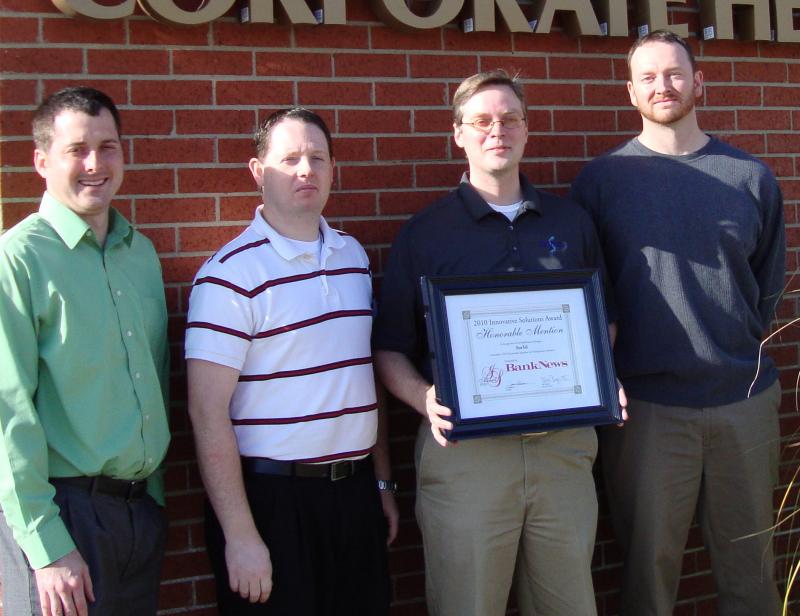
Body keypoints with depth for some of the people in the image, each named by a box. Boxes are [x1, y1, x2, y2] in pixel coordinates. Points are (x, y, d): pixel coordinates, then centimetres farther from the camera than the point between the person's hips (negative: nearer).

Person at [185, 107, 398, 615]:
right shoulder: (231, 273, -11)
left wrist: (382, 480, 15)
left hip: (354, 491, 6)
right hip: (273, 497, -6)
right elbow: (208, 413, -14)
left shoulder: (354, 255, 10)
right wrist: (240, 535, -16)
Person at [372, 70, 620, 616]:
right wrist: (425, 398, -17)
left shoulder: (572, 222, 11)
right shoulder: (424, 233, 2)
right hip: (463, 449, -2)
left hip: (564, 444, 3)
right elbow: (390, 350, 2)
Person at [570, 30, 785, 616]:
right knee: (650, 566, 7)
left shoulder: (752, 178, 7)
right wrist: (610, 379, -3)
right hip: (646, 404, -2)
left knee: (749, 565, 12)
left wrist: (743, 355, 7)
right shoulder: (601, 179, 1)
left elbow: (769, 284, 14)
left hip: (746, 398, 2)